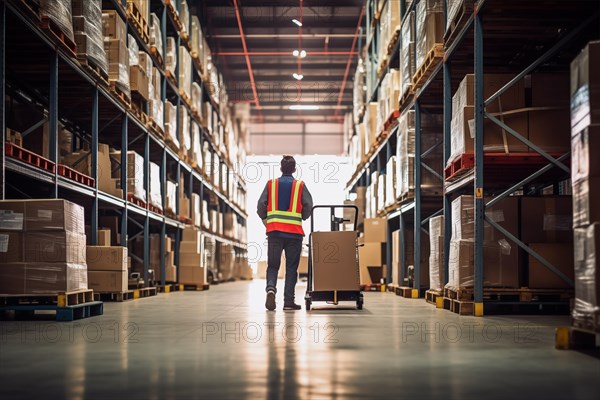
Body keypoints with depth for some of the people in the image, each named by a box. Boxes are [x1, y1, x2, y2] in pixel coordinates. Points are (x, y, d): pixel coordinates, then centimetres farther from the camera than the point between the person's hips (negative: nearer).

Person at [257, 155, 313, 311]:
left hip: (274, 230, 1)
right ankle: (288, 301, 3)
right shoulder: (300, 186, 2)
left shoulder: (271, 184, 5)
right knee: (291, 267, 6)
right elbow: (308, 206, -4)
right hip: (294, 231, -1)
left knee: (273, 265, 8)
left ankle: (271, 288, -20)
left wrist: (265, 220, 15)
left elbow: (261, 204, -2)